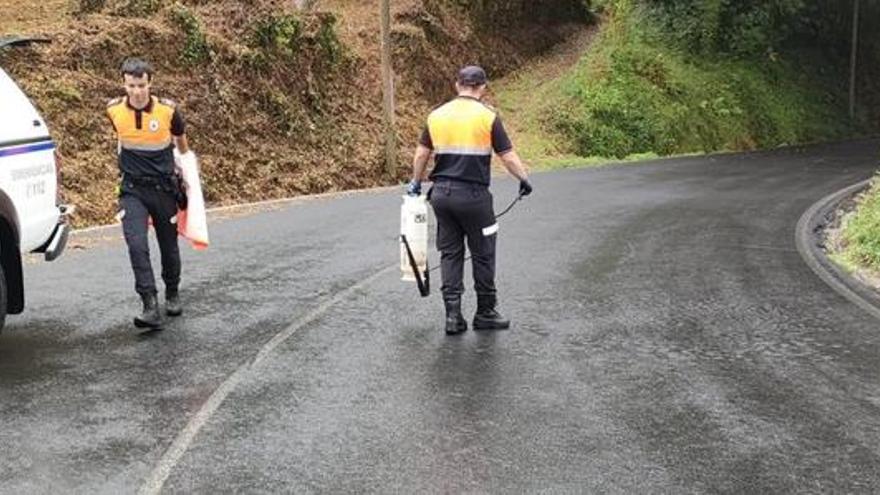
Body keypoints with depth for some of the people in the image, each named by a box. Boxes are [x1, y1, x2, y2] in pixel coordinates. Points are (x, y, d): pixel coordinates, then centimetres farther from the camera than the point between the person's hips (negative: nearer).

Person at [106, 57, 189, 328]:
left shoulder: (167, 110, -11)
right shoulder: (114, 110, -6)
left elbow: (181, 140, 10)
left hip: (164, 189, 0)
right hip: (132, 191, 0)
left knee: (169, 246, 12)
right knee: (137, 245, -18)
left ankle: (172, 295, 36)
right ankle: (151, 307, -18)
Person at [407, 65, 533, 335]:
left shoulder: (437, 114, 6)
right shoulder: (487, 116, -6)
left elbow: (421, 153, 12)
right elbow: (508, 156, -5)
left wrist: (416, 182, 26)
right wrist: (524, 179, 11)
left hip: (441, 193, 4)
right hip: (473, 196, -4)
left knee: (450, 253, 11)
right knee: (483, 255, 9)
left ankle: (453, 314, 8)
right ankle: (485, 313, 18)